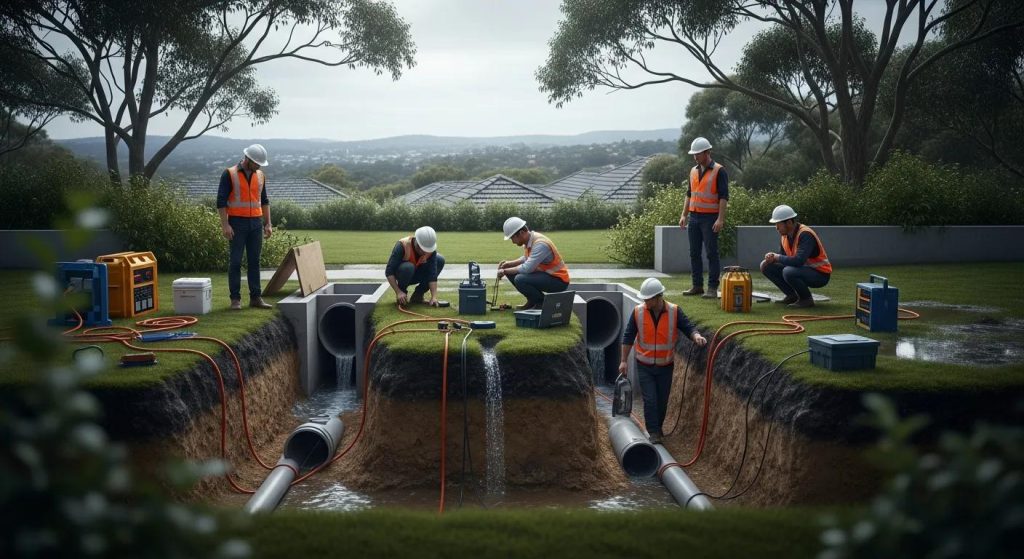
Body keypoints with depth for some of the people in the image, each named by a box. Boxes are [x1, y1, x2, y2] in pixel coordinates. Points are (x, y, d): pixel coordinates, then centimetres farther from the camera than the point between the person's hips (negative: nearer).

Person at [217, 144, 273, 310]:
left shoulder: (260, 175, 10)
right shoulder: (229, 174, -6)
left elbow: (264, 201, 16)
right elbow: (221, 201, -9)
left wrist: (268, 224, 9)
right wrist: (225, 225, -15)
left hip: (256, 223, 5)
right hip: (237, 223, -5)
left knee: (254, 261, 6)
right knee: (235, 262, -2)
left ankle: (255, 297, 10)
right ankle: (235, 299, 3)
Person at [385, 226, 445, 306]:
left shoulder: (431, 249, -20)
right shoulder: (402, 245, -31)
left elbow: (432, 273, -22)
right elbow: (389, 271, -30)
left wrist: (434, 297, -31)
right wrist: (398, 292, -37)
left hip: (416, 274, 5)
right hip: (401, 274, -4)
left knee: (440, 260, -15)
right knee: (408, 267, -38)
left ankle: (418, 294, -6)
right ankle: (401, 295, -9)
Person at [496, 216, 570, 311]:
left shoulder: (540, 244, -26)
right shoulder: (528, 240, 1)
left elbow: (527, 268, -30)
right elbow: (526, 258, 21)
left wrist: (505, 271, -18)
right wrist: (509, 263, 4)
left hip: (558, 280, -9)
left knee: (520, 279, -28)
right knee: (512, 273, 5)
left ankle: (542, 303, -6)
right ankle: (533, 301, 12)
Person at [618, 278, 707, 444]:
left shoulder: (674, 312, -11)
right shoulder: (638, 312, -11)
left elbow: (688, 327, -12)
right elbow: (628, 336, -4)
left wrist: (696, 336, -36)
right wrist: (624, 360, -4)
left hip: (665, 366, 1)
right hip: (644, 366, -1)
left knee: (662, 400, 12)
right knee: (650, 399, -6)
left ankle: (658, 427, 33)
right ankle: (653, 433, 3)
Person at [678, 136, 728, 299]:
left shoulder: (719, 171, -7)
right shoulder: (693, 171, 14)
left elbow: (724, 197, -11)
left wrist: (720, 219, -18)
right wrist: (684, 215, 13)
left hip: (710, 218, -7)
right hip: (694, 217, 7)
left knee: (712, 253, -4)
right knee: (694, 253, 8)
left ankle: (712, 288, -2)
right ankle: (697, 286, 15)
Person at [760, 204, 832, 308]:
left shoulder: (805, 234, -25)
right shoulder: (785, 235, 0)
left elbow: (799, 261, -36)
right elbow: (784, 257, 11)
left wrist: (777, 257, -21)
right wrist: (772, 258, -12)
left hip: (820, 274, -8)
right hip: (803, 269, 9)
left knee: (788, 272, -36)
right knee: (766, 266, 0)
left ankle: (806, 299, -10)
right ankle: (792, 296, 6)